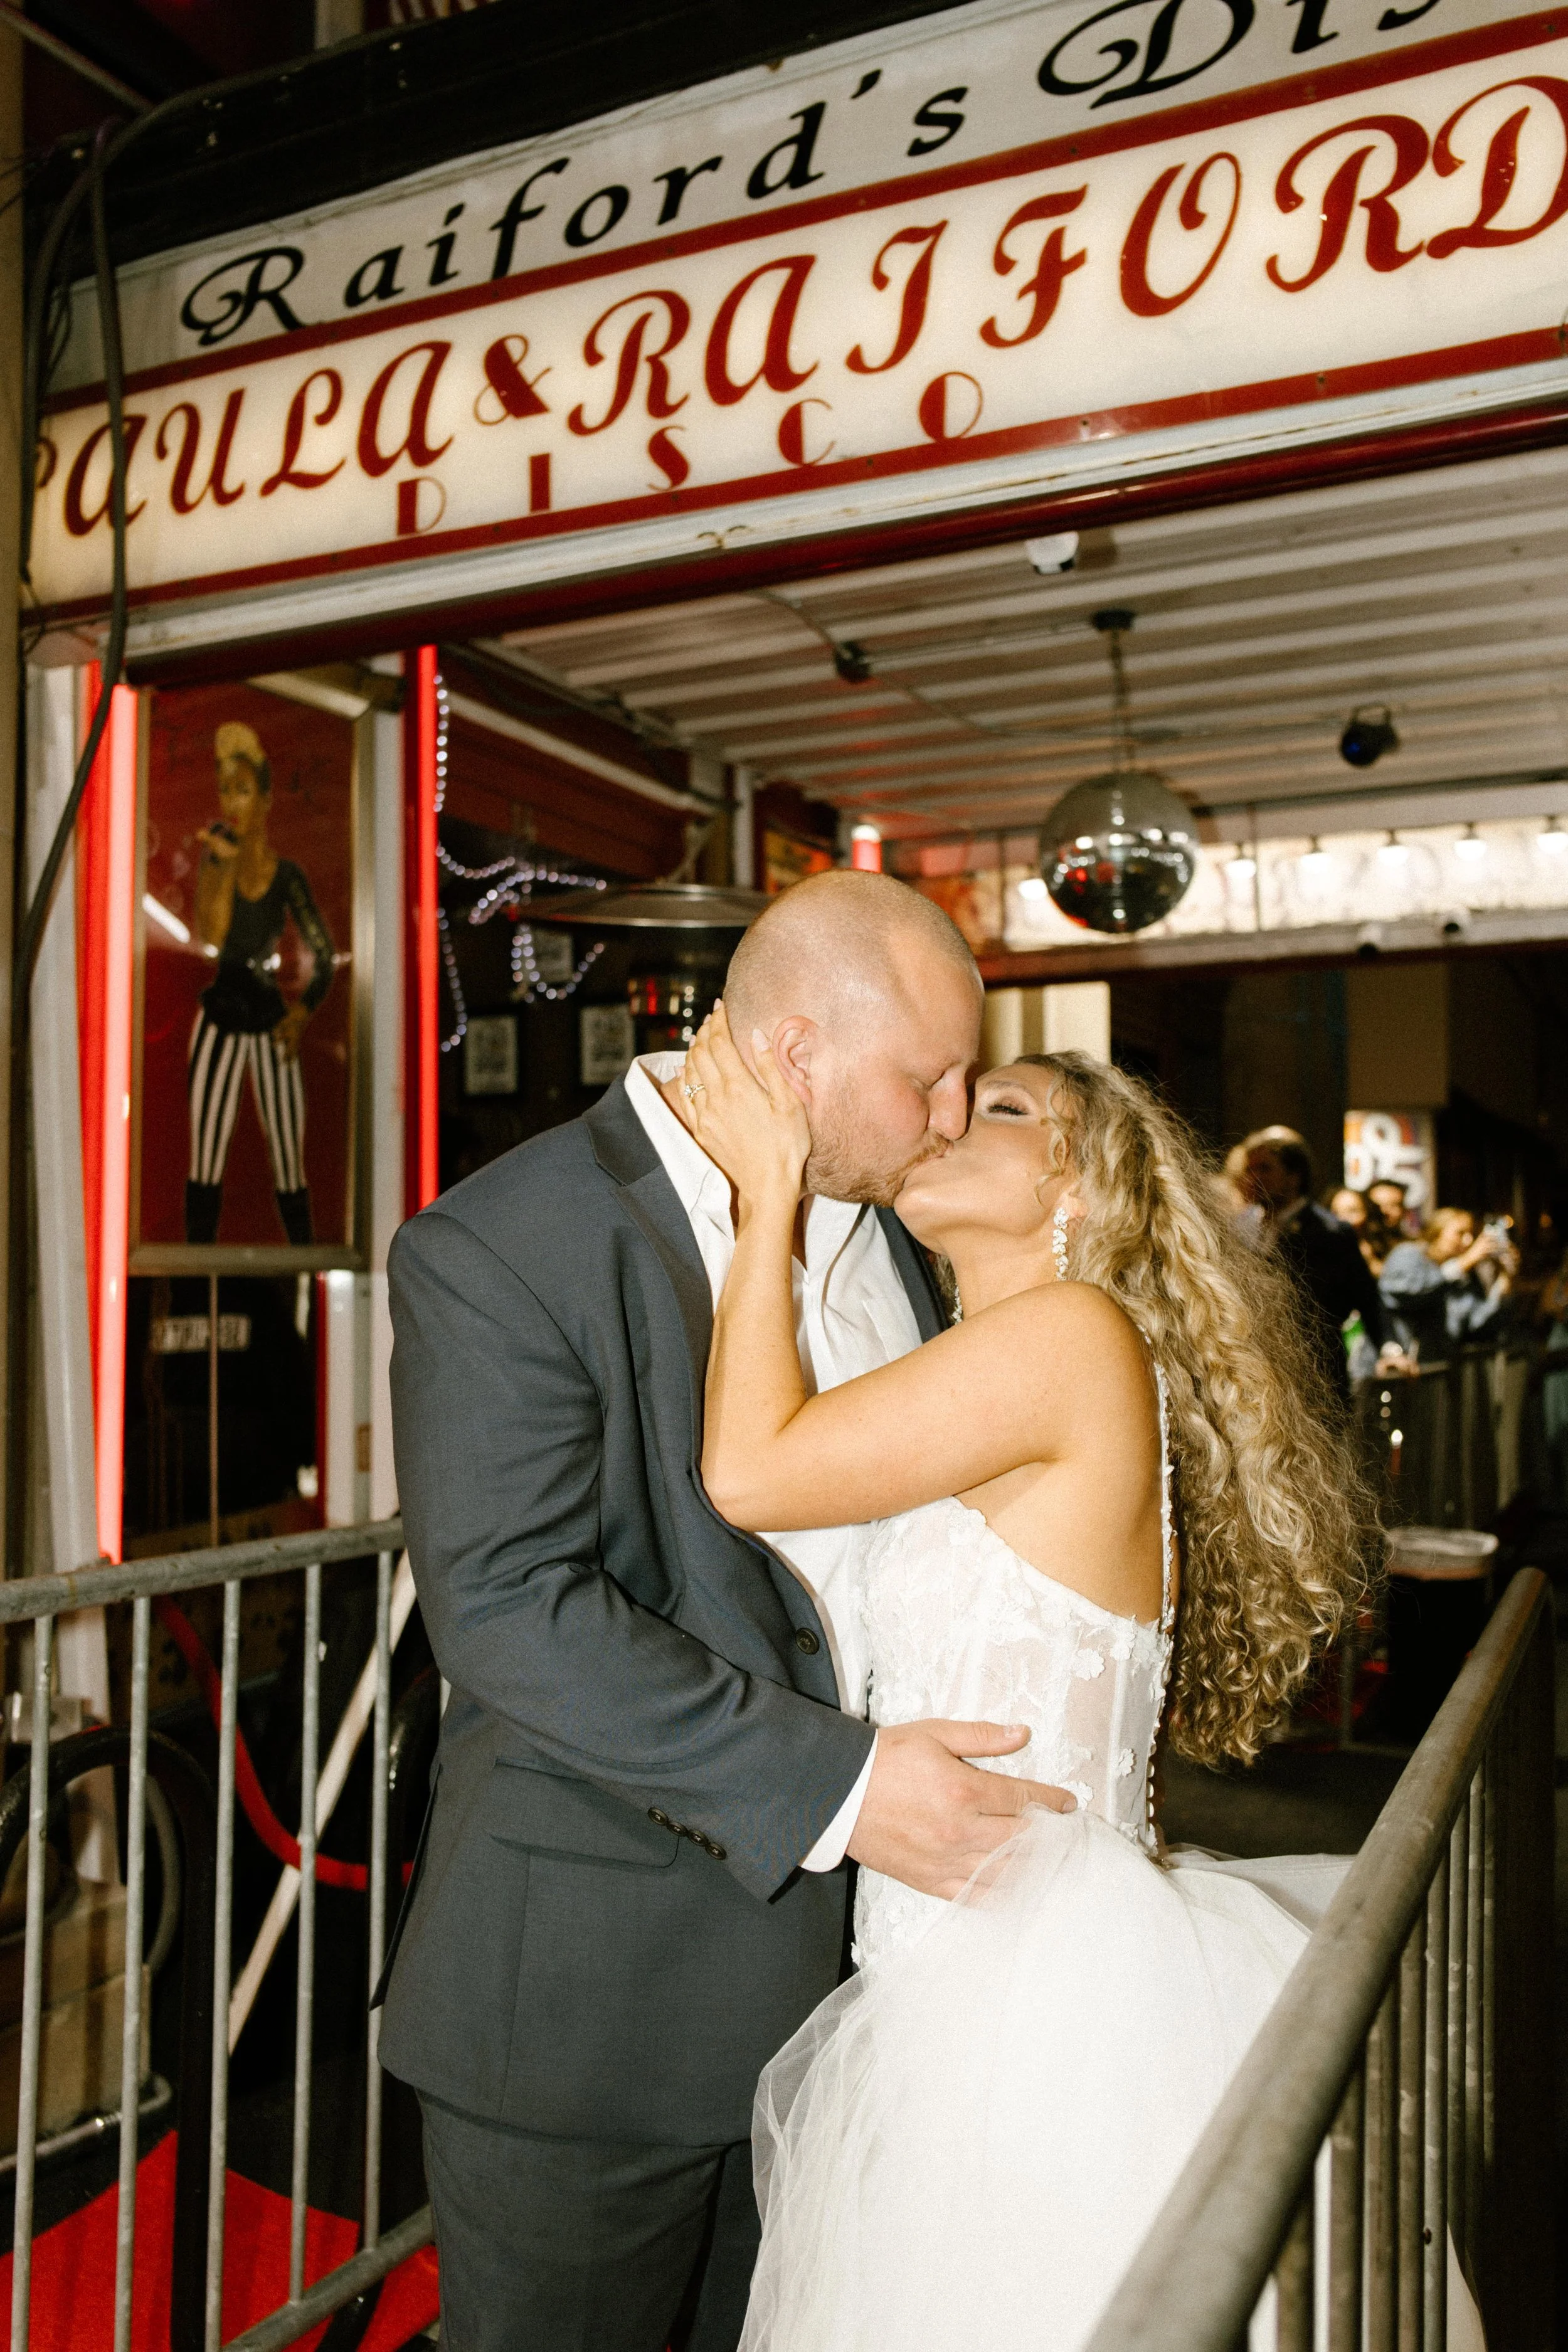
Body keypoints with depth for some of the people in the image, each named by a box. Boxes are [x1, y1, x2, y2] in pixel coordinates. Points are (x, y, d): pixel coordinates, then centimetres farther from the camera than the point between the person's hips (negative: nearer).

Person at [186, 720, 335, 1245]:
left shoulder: (288, 876, 1)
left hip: (270, 1024, 0)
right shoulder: (214, 853, 2)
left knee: (288, 1162, 2)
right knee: (205, 1158, -4)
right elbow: (210, 936, -11)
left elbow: (323, 956, 6)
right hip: (218, 1020, 0)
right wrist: (225, 863, -17)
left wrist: (302, 1014, -5)